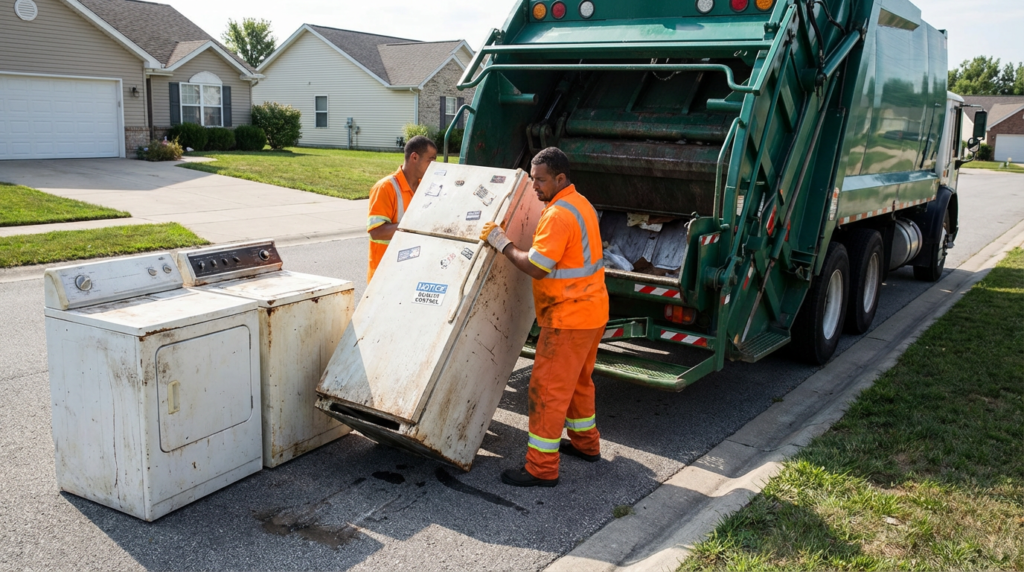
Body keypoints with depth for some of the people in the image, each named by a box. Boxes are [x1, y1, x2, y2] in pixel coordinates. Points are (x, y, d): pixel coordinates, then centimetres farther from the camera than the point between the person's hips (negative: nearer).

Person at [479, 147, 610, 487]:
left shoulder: (558, 214, -21)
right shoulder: (581, 204, 12)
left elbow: (536, 267, -24)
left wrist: (502, 244, -12)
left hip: (569, 317, -10)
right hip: (591, 310, 11)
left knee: (547, 388, -5)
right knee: (578, 380, 23)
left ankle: (542, 468, 1)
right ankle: (586, 443, 38)